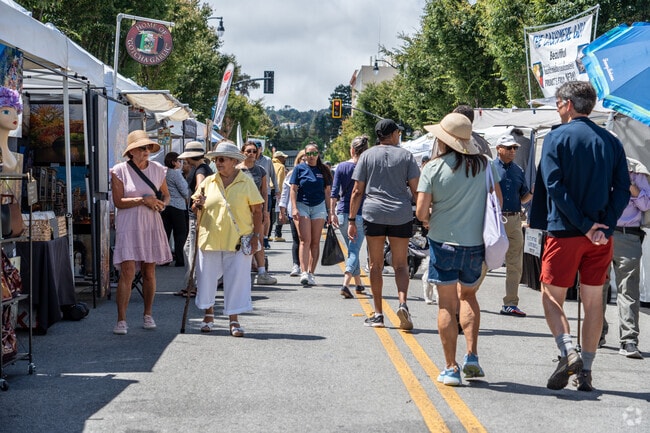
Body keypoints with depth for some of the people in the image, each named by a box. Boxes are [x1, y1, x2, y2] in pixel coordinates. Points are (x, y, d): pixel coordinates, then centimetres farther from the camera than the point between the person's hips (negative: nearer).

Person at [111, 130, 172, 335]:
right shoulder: (119, 171, -4)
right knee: (127, 273, -11)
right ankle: (121, 320, -8)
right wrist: (144, 200, -17)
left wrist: (162, 203, -5)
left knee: (149, 273, 10)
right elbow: (118, 201, -9)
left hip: (151, 226, 4)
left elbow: (166, 195, 18)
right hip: (128, 227, -4)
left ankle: (148, 315, 24)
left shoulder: (157, 170, 7)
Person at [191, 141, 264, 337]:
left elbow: (257, 211, 1)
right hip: (210, 239, 3)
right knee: (207, 278, 8)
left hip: (238, 241, -3)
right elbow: (195, 209, 13)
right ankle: (209, 313, 28)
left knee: (237, 280, -1)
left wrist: (256, 235, -6)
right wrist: (197, 204, -10)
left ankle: (234, 320, 9)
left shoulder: (246, 182, 0)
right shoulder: (208, 182, 8)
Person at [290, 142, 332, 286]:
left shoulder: (323, 170, 9)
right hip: (302, 206, -2)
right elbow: (293, 189, 1)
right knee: (305, 240, -12)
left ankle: (311, 273, 5)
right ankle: (303, 272, -18)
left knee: (315, 242, 1)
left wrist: (329, 211, 10)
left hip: (319, 206, 2)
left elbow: (327, 192, 12)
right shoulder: (299, 169, 3)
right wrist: (294, 208, -9)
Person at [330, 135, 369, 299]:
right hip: (360, 214, -3)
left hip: (343, 213, 3)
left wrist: (333, 212, 0)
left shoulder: (341, 167, 1)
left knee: (352, 249, 18)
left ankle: (358, 284, 27)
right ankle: (345, 284, -20)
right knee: (354, 250, -3)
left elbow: (335, 192, -3)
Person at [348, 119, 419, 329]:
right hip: (401, 215, 0)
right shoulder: (406, 156, 5)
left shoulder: (367, 156, 7)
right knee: (400, 264, 7)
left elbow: (357, 191, 3)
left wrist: (352, 220, 6)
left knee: (375, 265, 9)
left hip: (373, 214, 0)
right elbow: (416, 189, 0)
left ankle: (378, 314, 9)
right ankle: (402, 303, -17)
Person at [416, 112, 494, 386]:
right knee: (468, 296, 23)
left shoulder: (434, 168, -9)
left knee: (447, 305, 6)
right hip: (476, 243, 3)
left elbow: (421, 212, -10)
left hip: (443, 242, -3)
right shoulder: (484, 164, 1)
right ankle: (472, 356, 9)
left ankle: (451, 368, 7)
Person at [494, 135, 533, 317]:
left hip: (514, 221, 5)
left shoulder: (519, 171, 14)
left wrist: (532, 192, -1)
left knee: (515, 265, 4)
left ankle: (510, 304, 11)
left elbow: (523, 198, 18)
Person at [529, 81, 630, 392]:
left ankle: (568, 352, -14)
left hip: (564, 233, -4)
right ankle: (585, 372, 11)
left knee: (552, 297, 8)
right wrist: (604, 226, -6)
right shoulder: (611, 142, 7)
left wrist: (584, 225, -13)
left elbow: (554, 186, -14)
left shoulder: (556, 138, -5)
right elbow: (622, 190, 0)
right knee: (593, 300, 10)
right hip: (601, 237, 4)